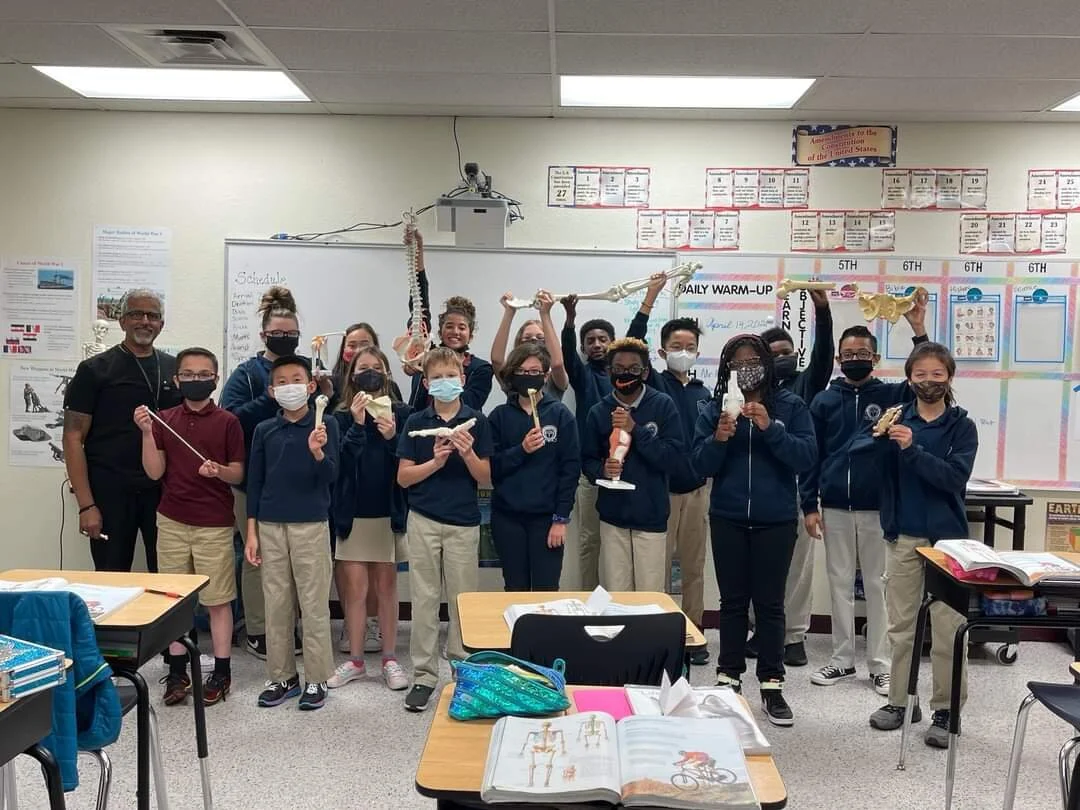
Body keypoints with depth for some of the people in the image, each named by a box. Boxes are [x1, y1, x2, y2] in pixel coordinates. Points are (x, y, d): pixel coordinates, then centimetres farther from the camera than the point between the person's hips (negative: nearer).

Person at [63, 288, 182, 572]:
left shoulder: (175, 368, 10)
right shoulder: (95, 370, 0)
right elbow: (74, 437, -3)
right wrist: (86, 505, -10)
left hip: (165, 491, 3)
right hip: (112, 493, -3)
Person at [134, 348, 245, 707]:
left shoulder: (227, 422, -3)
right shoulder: (164, 420, 4)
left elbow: (239, 474, -2)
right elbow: (155, 472, -1)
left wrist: (219, 470, -23)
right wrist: (147, 433, -12)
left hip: (215, 524, -3)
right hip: (172, 521, 3)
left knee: (218, 599, 4)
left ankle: (221, 672, 14)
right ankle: (177, 671, 20)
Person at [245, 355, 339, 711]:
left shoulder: (325, 425, -4)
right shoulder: (264, 430, 5)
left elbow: (330, 476, -10)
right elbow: (254, 482, 8)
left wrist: (317, 452, -31)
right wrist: (251, 532, 4)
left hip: (311, 525, -3)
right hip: (270, 526, 3)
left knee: (314, 604, 3)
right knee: (276, 604, 10)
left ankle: (316, 678, 14)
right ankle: (282, 676, 22)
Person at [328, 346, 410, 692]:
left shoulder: (400, 413, -2)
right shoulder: (342, 416, 0)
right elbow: (339, 463, -12)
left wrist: (392, 437, -22)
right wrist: (357, 425, -21)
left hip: (389, 513, -1)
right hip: (353, 514, 1)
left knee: (385, 587, 9)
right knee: (355, 589, 7)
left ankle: (390, 659, 18)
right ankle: (355, 660, 19)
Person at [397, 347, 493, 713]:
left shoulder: (476, 421, -1)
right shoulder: (416, 422, 1)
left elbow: (485, 479, -1)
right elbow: (403, 477, -2)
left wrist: (468, 454, -18)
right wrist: (436, 461, -16)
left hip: (463, 522, 0)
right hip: (423, 520, 1)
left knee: (463, 598, 7)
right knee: (424, 598, 6)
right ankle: (423, 675, 16)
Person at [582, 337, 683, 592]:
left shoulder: (662, 405, -4)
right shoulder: (599, 411, 3)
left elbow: (674, 456, -11)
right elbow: (587, 459, 7)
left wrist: (635, 430, -18)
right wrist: (602, 469, -14)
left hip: (651, 516, -2)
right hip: (613, 516, 2)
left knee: (650, 596, 3)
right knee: (615, 596, 8)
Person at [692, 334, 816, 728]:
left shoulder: (790, 406, -1)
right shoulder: (714, 408, 3)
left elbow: (807, 456, -11)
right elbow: (700, 465, -2)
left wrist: (770, 428, -22)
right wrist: (718, 438, -20)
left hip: (776, 519, -1)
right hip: (727, 519, 1)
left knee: (770, 602, 4)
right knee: (733, 600, 9)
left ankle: (772, 684, 14)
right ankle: (728, 678, 20)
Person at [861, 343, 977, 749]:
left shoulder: (962, 426, -1)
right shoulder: (897, 418, 4)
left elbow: (955, 477, -15)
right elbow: (856, 449, -8)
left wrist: (912, 448, -26)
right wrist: (880, 436, -28)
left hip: (946, 537, -2)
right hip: (903, 536, 3)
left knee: (947, 628, 2)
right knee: (900, 625, 10)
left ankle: (945, 710, 13)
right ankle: (900, 701, 22)